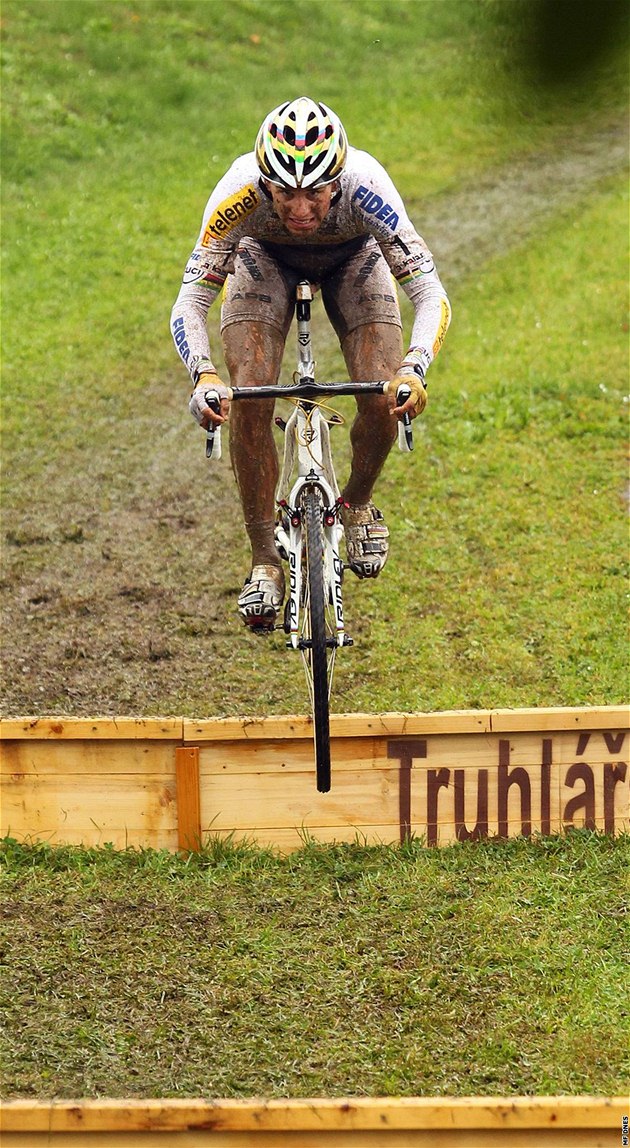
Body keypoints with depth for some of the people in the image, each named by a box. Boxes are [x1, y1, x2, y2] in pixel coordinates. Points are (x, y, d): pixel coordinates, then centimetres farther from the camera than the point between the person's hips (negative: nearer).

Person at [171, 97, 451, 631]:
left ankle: (357, 504, 13)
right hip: (265, 260, 0)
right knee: (248, 403, -21)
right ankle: (265, 562, -6)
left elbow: (431, 293, -40)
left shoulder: (364, 184, -41)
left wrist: (414, 369, -58)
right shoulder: (240, 191, -39)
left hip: (352, 259, 0)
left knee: (384, 400, -19)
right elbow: (189, 304, -35)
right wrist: (204, 375, -54)